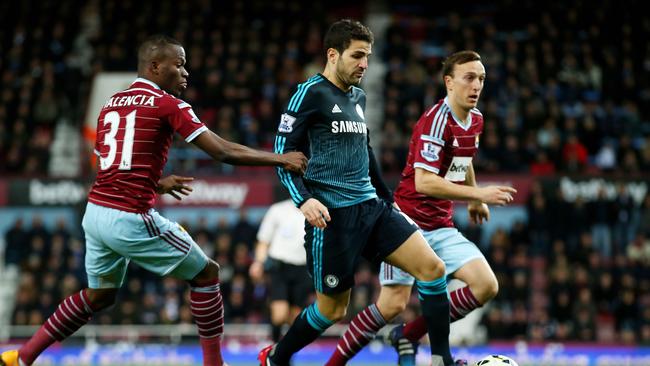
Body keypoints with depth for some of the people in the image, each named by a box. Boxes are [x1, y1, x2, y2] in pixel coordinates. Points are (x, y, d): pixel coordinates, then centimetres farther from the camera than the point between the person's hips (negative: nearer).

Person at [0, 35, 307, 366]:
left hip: (95, 212, 7)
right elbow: (223, 152, -11)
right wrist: (281, 159, -5)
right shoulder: (168, 105, -7)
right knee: (206, 274, 9)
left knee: (99, 296, 26)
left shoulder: (111, 104, 14)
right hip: (130, 220, -7)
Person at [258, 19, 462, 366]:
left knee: (432, 267, -9)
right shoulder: (310, 94, -7)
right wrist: (304, 199, -23)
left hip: (371, 206, 7)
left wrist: (386, 195, 31)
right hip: (332, 215, -7)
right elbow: (283, 152, -10)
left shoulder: (358, 97, 15)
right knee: (333, 309, 1)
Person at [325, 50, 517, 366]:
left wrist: (476, 201, 36)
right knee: (393, 305, -14)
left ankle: (408, 337, 5)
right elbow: (423, 182, -28)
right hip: (408, 219, -8)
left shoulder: (475, 120, 8)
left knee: (486, 286, -7)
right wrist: (478, 194, -27)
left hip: (441, 226, 8)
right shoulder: (436, 120, -19)